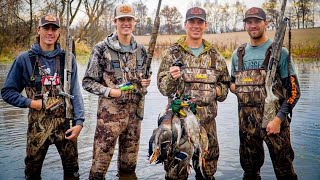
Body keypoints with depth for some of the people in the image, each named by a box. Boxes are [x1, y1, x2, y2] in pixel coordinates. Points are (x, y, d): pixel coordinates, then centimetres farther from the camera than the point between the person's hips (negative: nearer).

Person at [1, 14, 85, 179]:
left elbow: (75, 93, -1)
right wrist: (30, 103, -12)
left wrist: (79, 121, -9)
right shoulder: (24, 59, -2)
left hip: (65, 122, 1)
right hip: (37, 124, 0)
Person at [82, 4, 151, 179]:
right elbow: (88, 82, -6)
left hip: (134, 112, 5)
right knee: (101, 162, 3)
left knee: (129, 163, 16)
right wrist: (109, 91, -19)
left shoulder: (141, 50, 7)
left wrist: (145, 83, -2)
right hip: (109, 113, -4)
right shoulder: (102, 49, -8)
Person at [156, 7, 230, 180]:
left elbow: (225, 84, 17)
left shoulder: (215, 56, 8)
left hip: (207, 120, 3)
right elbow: (163, 87, -5)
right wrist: (172, 78, -25)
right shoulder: (171, 53, -1)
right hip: (179, 118, -3)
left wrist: (218, 90, -4)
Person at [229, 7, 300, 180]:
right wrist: (235, 88, -1)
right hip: (246, 120, 4)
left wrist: (279, 119, -15)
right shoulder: (238, 54, 10)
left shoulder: (279, 52, -4)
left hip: (274, 119, -4)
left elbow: (293, 90, -6)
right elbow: (232, 82, 23)